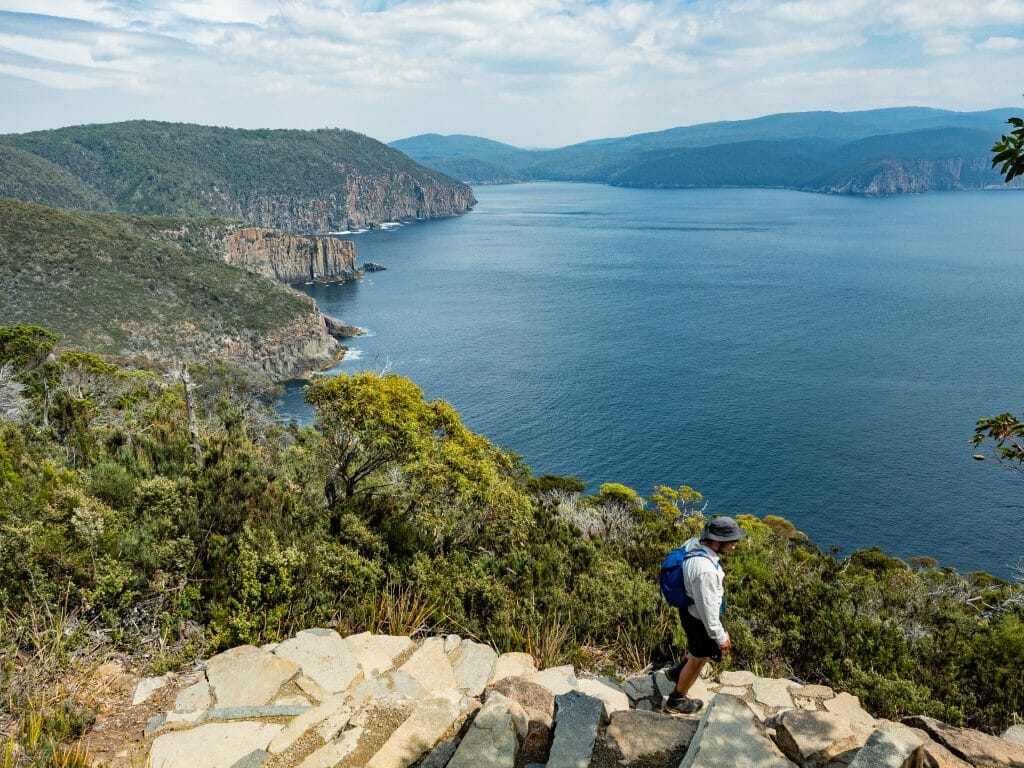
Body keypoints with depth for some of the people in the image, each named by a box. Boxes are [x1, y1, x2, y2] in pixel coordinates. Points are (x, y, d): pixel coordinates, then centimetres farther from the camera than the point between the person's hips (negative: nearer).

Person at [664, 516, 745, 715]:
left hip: (690, 608, 8)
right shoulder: (704, 570, -40)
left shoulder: (694, 543, -13)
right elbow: (707, 608, -29)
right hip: (699, 619, -8)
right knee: (698, 659, 18)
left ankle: (677, 672, 51)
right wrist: (720, 637, -14)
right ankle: (677, 701, 39)